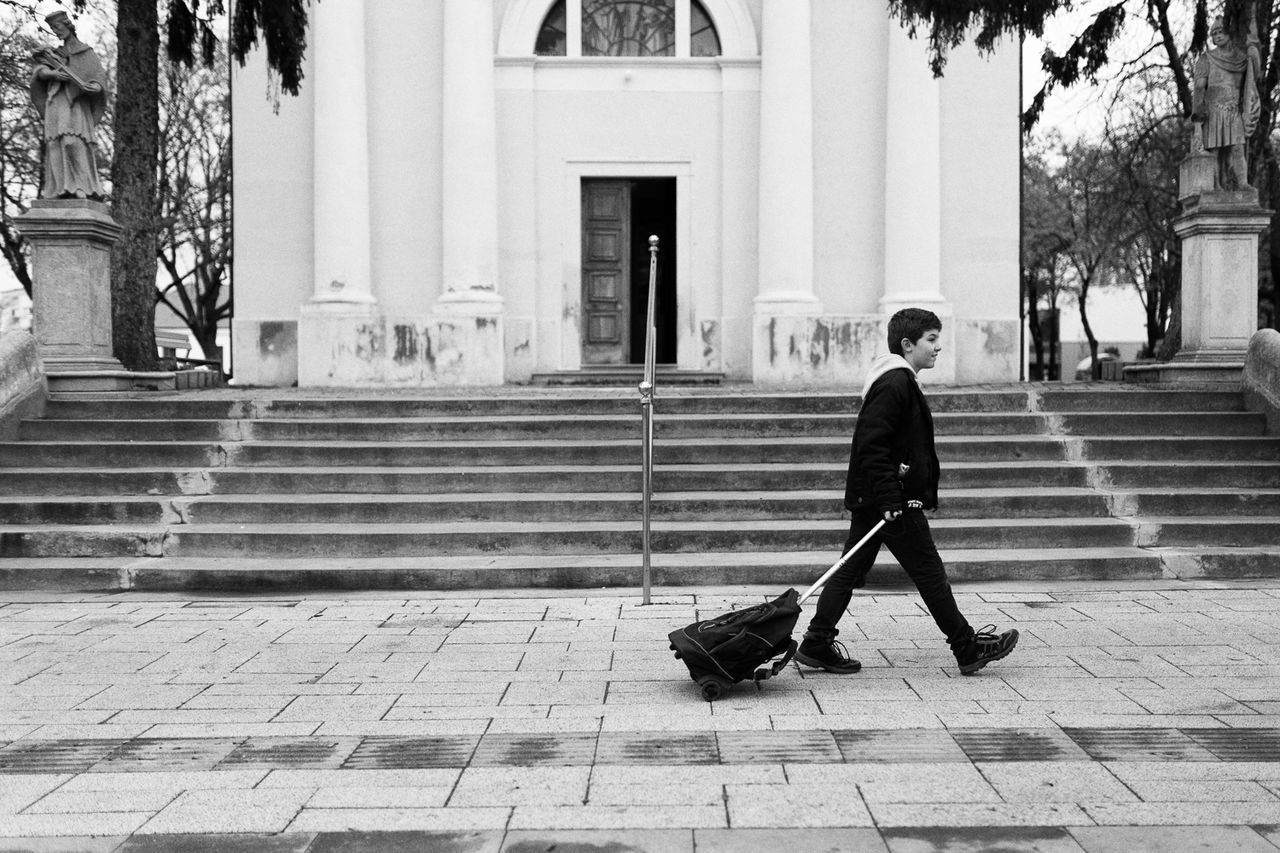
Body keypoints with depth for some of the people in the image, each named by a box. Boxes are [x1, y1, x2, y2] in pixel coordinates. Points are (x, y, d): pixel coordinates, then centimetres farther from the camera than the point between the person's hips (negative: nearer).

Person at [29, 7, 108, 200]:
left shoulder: (86, 52, 13)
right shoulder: (52, 52, 21)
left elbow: (100, 75, 1)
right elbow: (40, 72, 6)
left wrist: (96, 87, -21)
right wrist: (53, 74, -17)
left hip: (76, 102, -3)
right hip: (56, 101, 4)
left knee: (74, 142, -22)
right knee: (56, 144, -8)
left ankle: (81, 187, -26)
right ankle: (58, 188, -13)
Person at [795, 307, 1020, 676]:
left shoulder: (899, 380, 17)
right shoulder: (894, 384, -17)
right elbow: (871, 446, -23)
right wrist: (891, 502, -24)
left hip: (869, 500, 10)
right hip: (893, 499, -10)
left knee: (852, 570, 10)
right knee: (929, 572, 0)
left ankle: (816, 644, 13)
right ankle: (968, 648, 12)